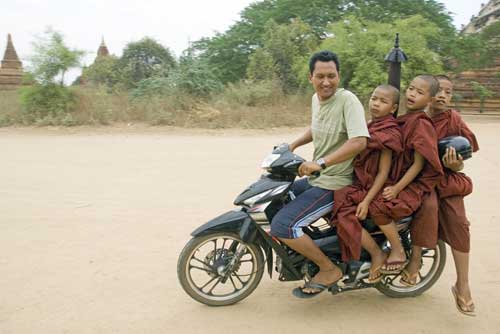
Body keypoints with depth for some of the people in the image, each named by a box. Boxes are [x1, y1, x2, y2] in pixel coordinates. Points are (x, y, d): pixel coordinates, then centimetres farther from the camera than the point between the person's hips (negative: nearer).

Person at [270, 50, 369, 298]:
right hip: (315, 178, 9)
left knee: (282, 226, -22)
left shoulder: (347, 100, -18)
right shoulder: (316, 99, 8)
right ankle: (298, 253, 35)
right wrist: (292, 145, 17)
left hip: (335, 183, -9)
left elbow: (359, 141, -31)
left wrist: (320, 162, -34)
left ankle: (329, 269, -4)